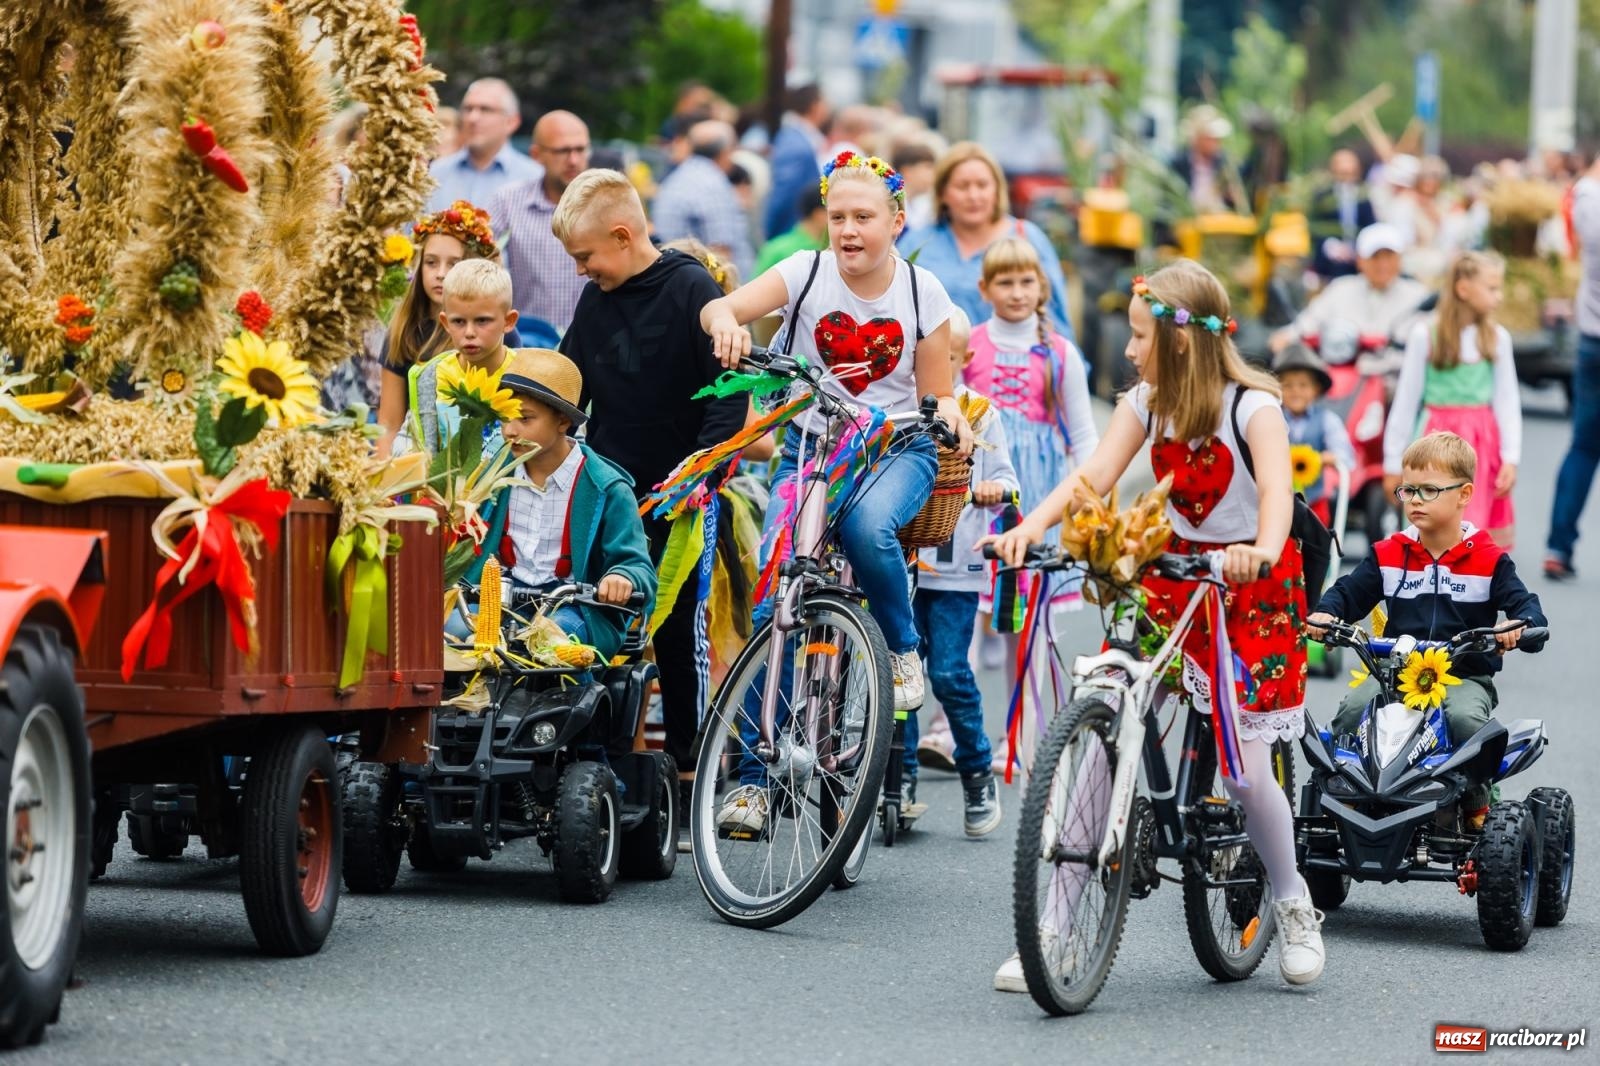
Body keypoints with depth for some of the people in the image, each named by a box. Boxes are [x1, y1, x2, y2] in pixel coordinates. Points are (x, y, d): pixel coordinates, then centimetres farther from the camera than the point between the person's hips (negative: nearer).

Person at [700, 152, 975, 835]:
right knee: (774, 605, -13)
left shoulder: (922, 293, -2)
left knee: (866, 525, -37)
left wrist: (950, 413, -20)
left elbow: (936, 394, 5)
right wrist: (725, 320, -43)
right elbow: (719, 309, -18)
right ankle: (754, 776, -5)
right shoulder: (807, 273, -5)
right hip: (809, 446, 1)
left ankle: (902, 649, -7)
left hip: (895, 450, -1)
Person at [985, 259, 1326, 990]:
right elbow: (1093, 476, -12)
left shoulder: (1253, 407, -15)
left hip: (1251, 584, -4)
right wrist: (1032, 526, -31)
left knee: (1244, 766, -7)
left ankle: (1294, 909, 23)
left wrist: (1262, 553, -53)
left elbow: (1276, 489, -31)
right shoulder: (1146, 403, -1)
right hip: (1173, 573, 4)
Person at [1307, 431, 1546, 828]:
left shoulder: (1489, 560, 2)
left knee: (1465, 717, -34)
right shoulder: (1388, 555, 10)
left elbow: (1525, 604, -2)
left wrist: (1522, 626, -27)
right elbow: (1350, 592, 11)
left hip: (1465, 675, -2)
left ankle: (1476, 803, -12)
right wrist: (1325, 614, -12)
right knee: (1352, 709, -25)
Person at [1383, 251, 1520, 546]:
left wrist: (1510, 458, -2)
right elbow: (1406, 400, 2)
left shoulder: (1497, 338, 4)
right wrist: (1393, 461, 5)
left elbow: (1507, 400, 6)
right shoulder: (1426, 335, -4)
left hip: (1483, 444, 3)